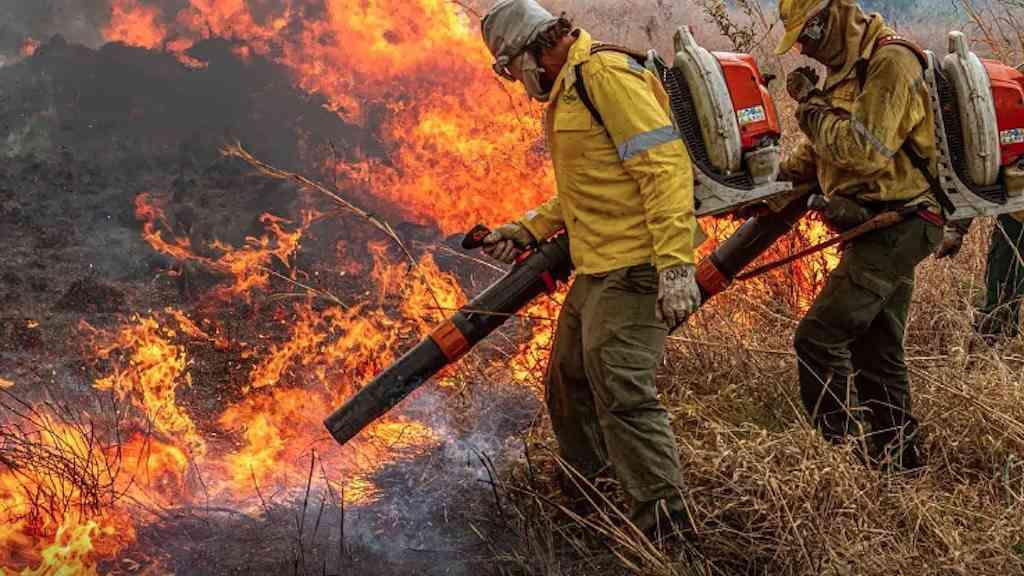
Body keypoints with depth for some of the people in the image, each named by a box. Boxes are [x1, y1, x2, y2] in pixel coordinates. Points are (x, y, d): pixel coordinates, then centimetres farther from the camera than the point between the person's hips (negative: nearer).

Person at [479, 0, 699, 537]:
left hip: (631, 271, -11)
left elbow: (666, 165, -21)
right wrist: (527, 229, 19)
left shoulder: (606, 74, -14)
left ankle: (666, 524, -5)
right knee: (568, 382, 20)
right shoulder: (568, 89, 19)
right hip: (595, 271, 11)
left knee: (622, 396, -12)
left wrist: (675, 266, -27)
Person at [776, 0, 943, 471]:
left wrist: (812, 104, -16)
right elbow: (818, 150, 26)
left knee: (818, 337, -14)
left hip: (893, 230, -10)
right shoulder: (849, 67, 16)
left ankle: (841, 445, -8)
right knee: (877, 353, 14)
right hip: (880, 231, 10)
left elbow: (866, 149, -25)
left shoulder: (891, 62, -15)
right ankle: (898, 463, 23)